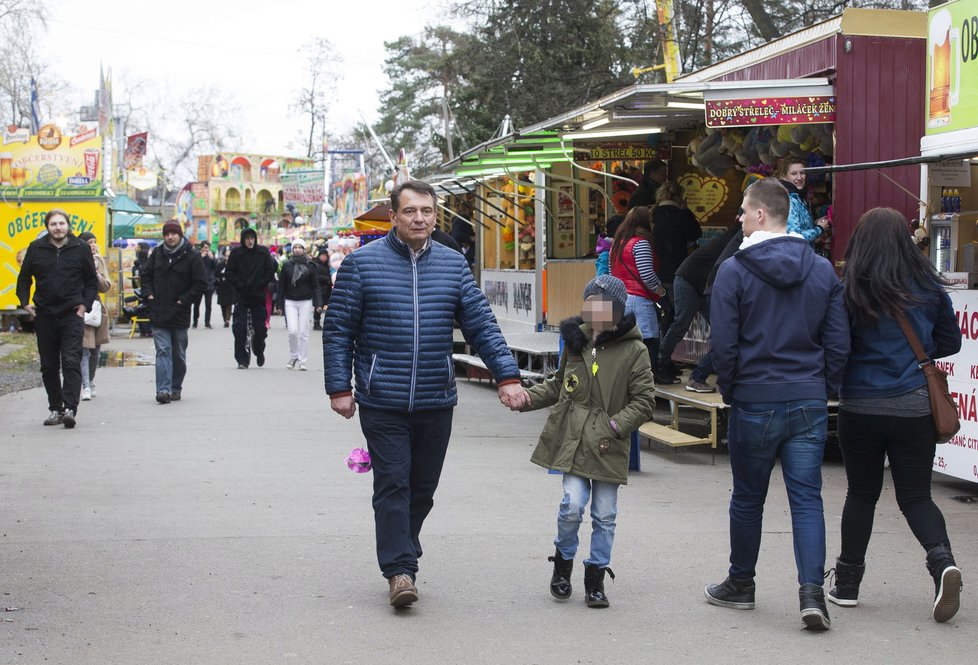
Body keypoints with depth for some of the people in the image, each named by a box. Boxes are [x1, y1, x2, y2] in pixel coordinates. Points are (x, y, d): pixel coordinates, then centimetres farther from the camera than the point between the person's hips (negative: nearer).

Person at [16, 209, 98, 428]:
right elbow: (24, 278, 16)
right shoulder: (36, 248, 5)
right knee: (49, 366, 7)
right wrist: (24, 302, 4)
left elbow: (92, 280, 11)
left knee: (71, 362, -12)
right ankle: (55, 409, 16)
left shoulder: (80, 249, 2)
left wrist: (86, 304, 0)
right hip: (44, 315, 3)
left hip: (72, 315, -3)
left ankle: (70, 408, -16)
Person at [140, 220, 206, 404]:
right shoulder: (157, 254, 7)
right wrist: (148, 294, 3)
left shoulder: (191, 257, -5)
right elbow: (146, 274, 18)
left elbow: (201, 283, -6)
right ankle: (163, 389, -16)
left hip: (179, 314, -2)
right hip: (158, 313, 2)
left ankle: (176, 388, 22)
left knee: (179, 354, 10)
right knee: (163, 351, -8)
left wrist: (184, 300, -11)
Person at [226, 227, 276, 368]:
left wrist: (260, 284, -9)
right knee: (239, 328, -8)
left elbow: (270, 272, 3)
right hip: (241, 296, -1)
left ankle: (258, 351, 33)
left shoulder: (263, 253, 0)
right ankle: (242, 360, 0)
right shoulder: (236, 253, -1)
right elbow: (229, 272, 0)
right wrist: (240, 285, -11)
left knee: (260, 329, 4)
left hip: (259, 296, 1)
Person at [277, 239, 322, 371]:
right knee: (292, 331, -10)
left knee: (303, 332, -1)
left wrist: (318, 304, -8)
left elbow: (316, 286, 2)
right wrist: (280, 305, 4)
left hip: (306, 302, -1)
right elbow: (281, 286, 8)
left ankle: (302, 361, 5)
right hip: (290, 302, 1)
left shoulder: (310, 266, 2)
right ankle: (293, 357, 11)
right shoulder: (287, 265, 5)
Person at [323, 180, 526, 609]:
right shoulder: (362, 263, -1)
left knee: (422, 489, 11)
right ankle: (399, 570, -4)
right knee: (393, 485, -7)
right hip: (383, 403, -3)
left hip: (437, 402, 4)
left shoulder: (453, 265, 8)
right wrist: (339, 388, -4)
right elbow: (338, 329, 1)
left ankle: (401, 557, 26)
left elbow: (482, 325, 6)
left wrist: (507, 377, -3)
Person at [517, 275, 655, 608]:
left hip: (609, 444, -2)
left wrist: (616, 425, -16)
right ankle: (563, 561, 16)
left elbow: (644, 401, -4)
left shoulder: (633, 351, -5)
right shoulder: (575, 341, 8)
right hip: (573, 439, 2)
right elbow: (559, 384, 23)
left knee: (604, 514, 4)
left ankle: (596, 577, 20)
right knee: (572, 505, -10)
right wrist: (530, 397, 10)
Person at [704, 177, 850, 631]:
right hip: (809, 404, 3)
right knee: (807, 498, 3)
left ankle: (741, 584, 27)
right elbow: (838, 341, 4)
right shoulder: (822, 270, 4)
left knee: (748, 498, 13)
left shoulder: (735, 270, -9)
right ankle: (812, 591, -10)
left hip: (755, 402, -2)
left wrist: (729, 390, 6)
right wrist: (825, 388, 13)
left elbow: (723, 343, -8)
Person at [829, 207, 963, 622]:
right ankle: (942, 560, -16)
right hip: (915, 408, 1)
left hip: (860, 407, -1)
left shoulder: (848, 291, -10)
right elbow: (951, 342, 10)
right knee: (916, 495, 10)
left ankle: (847, 583, 22)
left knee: (861, 494, 15)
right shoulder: (929, 288, -1)